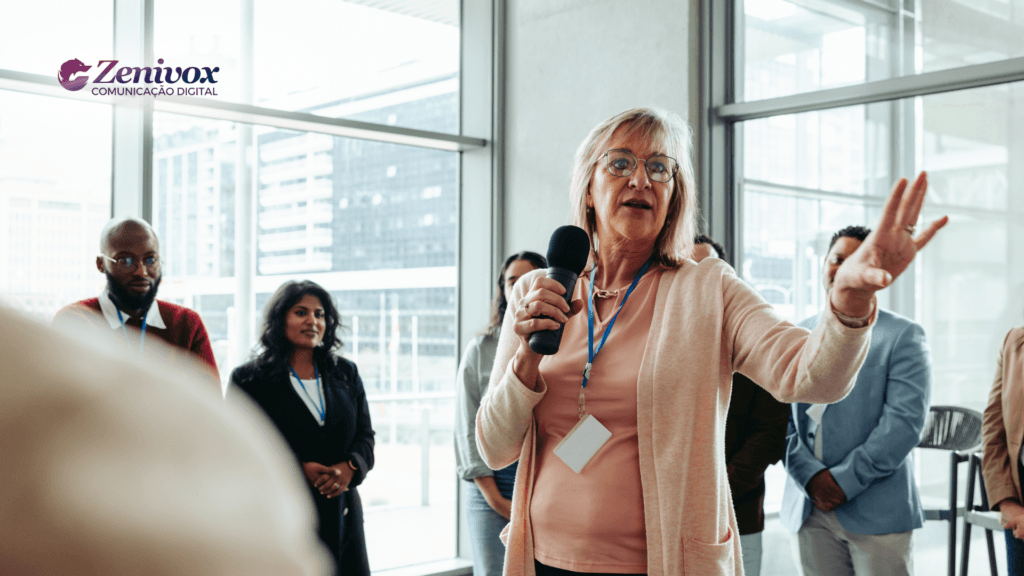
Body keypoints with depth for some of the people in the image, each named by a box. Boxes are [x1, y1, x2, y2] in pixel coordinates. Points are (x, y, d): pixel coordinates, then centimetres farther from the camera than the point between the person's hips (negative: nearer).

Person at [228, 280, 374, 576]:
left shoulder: (346, 374, 13)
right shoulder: (250, 379, 0)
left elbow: (365, 435, 11)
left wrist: (350, 467, -10)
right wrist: (300, 469, -17)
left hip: (341, 514, 4)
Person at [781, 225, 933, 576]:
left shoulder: (903, 336, 0)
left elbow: (905, 421, -10)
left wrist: (845, 480, -13)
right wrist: (811, 476, -10)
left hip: (877, 511, -3)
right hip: (809, 508, 3)